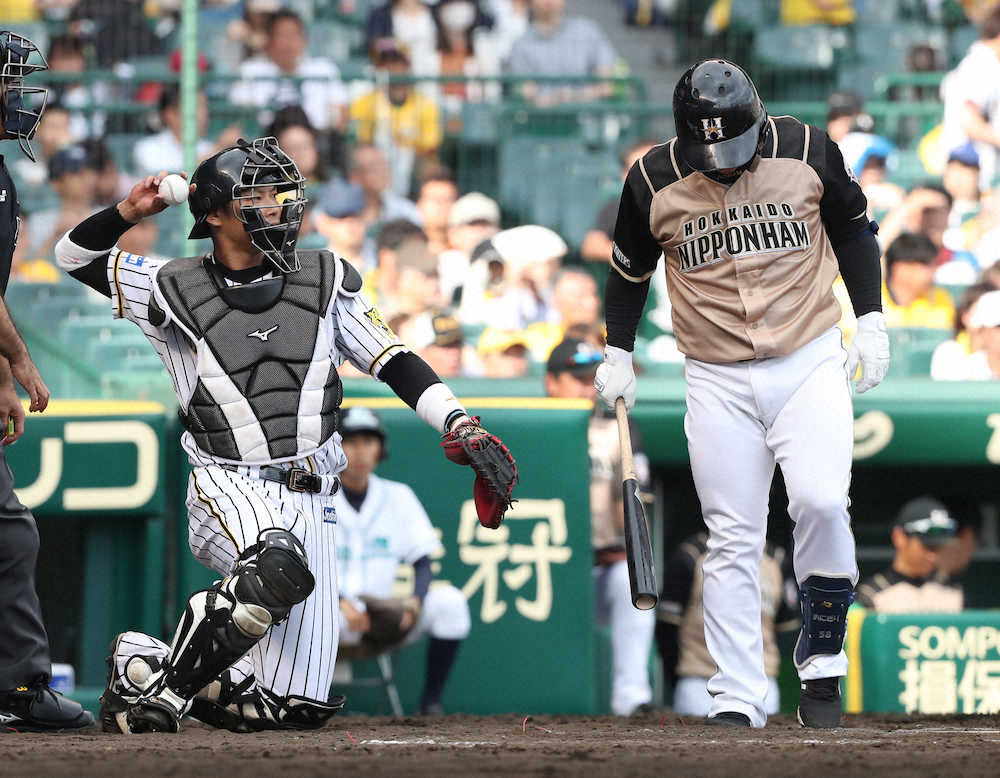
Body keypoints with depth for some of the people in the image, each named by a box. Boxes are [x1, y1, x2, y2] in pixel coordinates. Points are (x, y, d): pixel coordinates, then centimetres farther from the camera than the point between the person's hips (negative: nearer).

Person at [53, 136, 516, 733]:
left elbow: (394, 362, 10)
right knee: (279, 567, -40)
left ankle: (147, 662, 22)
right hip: (229, 487, -4)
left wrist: (461, 426, -4)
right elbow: (77, 257, 13)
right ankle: (159, 687, -20)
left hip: (310, 501, 4)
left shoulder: (326, 280, 11)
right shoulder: (175, 291, 4)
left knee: (297, 708, -3)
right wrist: (129, 212, -6)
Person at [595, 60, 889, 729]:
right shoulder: (654, 181, -6)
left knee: (820, 501, -20)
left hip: (811, 362, -1)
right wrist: (618, 355, 11)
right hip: (718, 383, 1)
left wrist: (871, 320, 4)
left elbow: (853, 227, 9)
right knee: (732, 541, -2)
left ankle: (822, 660, -2)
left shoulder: (807, 150, -7)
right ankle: (737, 701, 1)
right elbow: (631, 267, 12)